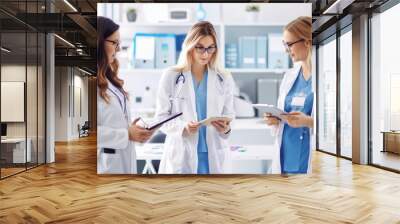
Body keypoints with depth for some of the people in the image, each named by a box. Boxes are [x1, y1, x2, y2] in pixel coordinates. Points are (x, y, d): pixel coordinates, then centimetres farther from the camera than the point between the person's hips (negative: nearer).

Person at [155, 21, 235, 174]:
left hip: (212, 156, 2)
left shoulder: (224, 79, 6)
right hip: (181, 154, -2)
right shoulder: (171, 76, -1)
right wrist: (182, 127, -19)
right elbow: (161, 116, 0)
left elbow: (228, 115, 9)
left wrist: (226, 128, -14)